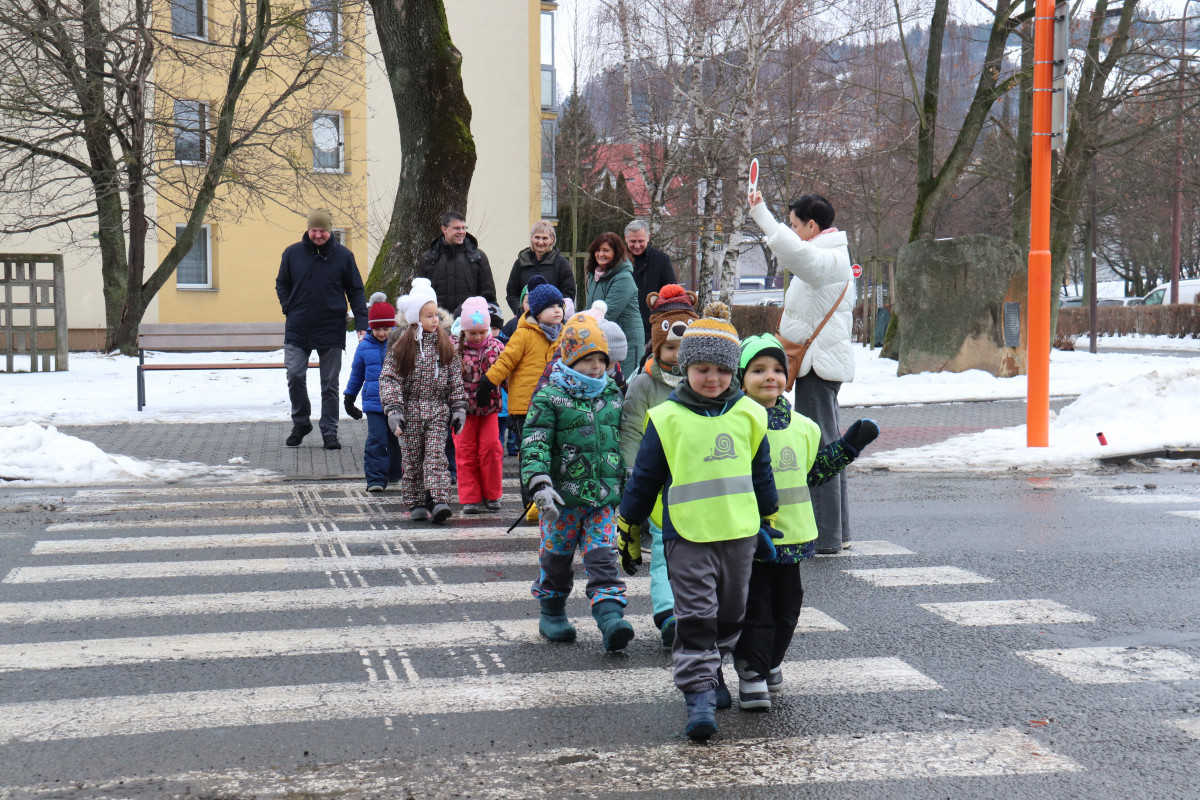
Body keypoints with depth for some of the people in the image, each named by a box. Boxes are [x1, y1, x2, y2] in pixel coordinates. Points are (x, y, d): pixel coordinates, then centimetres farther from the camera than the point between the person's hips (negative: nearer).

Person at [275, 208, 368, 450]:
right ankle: (300, 423, 14)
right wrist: (289, 308, -2)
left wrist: (361, 324, -5)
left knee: (330, 384, 4)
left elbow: (356, 291, 5)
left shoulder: (343, 255, 0)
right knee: (295, 376, -7)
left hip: (331, 330, -1)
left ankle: (329, 431, 12)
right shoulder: (293, 253, 3)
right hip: (297, 330, 1)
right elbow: (282, 284, 15)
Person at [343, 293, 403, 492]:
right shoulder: (365, 346, 3)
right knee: (376, 440, -10)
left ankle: (394, 473, 31)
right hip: (374, 402, 0)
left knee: (396, 439, 13)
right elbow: (356, 373, 14)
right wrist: (349, 398, 18)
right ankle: (375, 478, -8)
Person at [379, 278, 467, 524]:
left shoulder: (446, 344, 6)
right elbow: (388, 379, -5)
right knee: (412, 459, 5)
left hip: (438, 411, 0)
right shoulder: (402, 346, -2)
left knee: (436, 455, -10)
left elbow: (456, 379, 9)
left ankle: (439, 502, -17)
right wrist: (394, 410, -15)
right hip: (410, 410, 0)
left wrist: (459, 409, 4)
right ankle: (416, 504, 14)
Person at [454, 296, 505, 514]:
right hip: (463, 409, -1)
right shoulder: (455, 349, -5)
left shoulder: (497, 347, 2)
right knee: (466, 451, 1)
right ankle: (470, 499, 8)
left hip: (489, 408, 1)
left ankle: (491, 496, 11)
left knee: (490, 448, -4)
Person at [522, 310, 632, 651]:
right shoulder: (549, 397, -6)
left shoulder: (612, 395, 11)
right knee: (556, 557, 10)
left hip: (604, 496, 3)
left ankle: (610, 618, -12)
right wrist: (540, 485, -25)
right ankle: (551, 614, 27)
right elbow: (534, 444, -13)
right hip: (564, 495, -3)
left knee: (603, 558, -5)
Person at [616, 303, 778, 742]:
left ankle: (710, 674, 36)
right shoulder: (666, 420, -4)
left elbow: (762, 474, 16)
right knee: (695, 616, -8)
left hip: (740, 533, 4)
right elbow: (643, 480, 3)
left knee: (730, 614, 16)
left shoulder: (748, 415, 4)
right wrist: (628, 532, 6)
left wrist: (769, 523, 20)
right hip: (687, 537, -4)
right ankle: (698, 695, -7)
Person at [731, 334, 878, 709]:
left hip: (790, 535, 5)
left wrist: (849, 446, 16)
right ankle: (751, 674, 9)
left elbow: (814, 472, 20)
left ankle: (771, 661, 35)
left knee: (786, 606, 16)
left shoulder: (802, 427, 8)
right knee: (753, 607, -2)